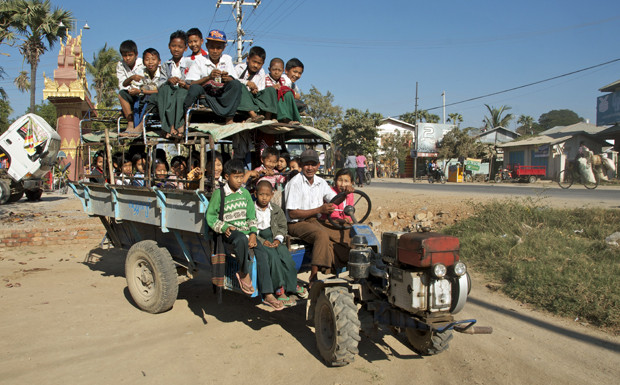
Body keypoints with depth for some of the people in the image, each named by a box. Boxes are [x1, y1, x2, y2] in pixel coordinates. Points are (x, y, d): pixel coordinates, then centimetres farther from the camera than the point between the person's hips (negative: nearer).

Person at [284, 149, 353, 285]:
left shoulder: (321, 182, 9)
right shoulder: (295, 183, -13)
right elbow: (292, 213, -17)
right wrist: (319, 210, -21)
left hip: (316, 221, 7)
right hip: (297, 224, -7)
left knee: (344, 233, -11)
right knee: (321, 234, -34)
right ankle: (313, 277, -32)